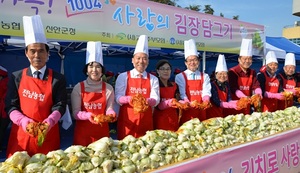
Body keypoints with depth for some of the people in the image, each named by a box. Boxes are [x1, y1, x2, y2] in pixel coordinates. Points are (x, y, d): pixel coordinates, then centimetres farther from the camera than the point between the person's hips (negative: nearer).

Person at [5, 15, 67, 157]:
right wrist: (23, 120, -17)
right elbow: (10, 105, 2)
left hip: (48, 134, -1)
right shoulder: (16, 77, 4)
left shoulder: (58, 79, 0)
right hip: (21, 133, 1)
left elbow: (60, 105, -3)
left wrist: (50, 120, -22)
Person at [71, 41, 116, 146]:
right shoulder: (78, 88, -3)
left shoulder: (108, 88, 1)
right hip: (82, 132, -1)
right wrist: (88, 115, -24)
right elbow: (75, 113, -6)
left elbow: (109, 108, 1)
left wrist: (111, 114, -21)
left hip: (102, 132, 1)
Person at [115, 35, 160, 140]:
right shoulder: (123, 77, 4)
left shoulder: (153, 79, 8)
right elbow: (118, 98, -2)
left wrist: (147, 101, -23)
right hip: (126, 120, -1)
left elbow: (155, 100, -1)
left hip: (145, 120, 2)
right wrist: (129, 99, -23)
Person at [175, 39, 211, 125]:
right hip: (186, 112, -2)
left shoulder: (205, 76, 12)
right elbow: (182, 94, -6)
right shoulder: (180, 77, 3)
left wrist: (206, 101, -23)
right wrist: (189, 104, -25)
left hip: (201, 112, 2)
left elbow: (206, 92, -1)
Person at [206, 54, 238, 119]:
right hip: (213, 113, -5)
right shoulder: (212, 85, -14)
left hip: (224, 112, 5)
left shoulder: (227, 85, 4)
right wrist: (232, 105, -28)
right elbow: (217, 102, -20)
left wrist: (237, 102, -23)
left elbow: (229, 100, -4)